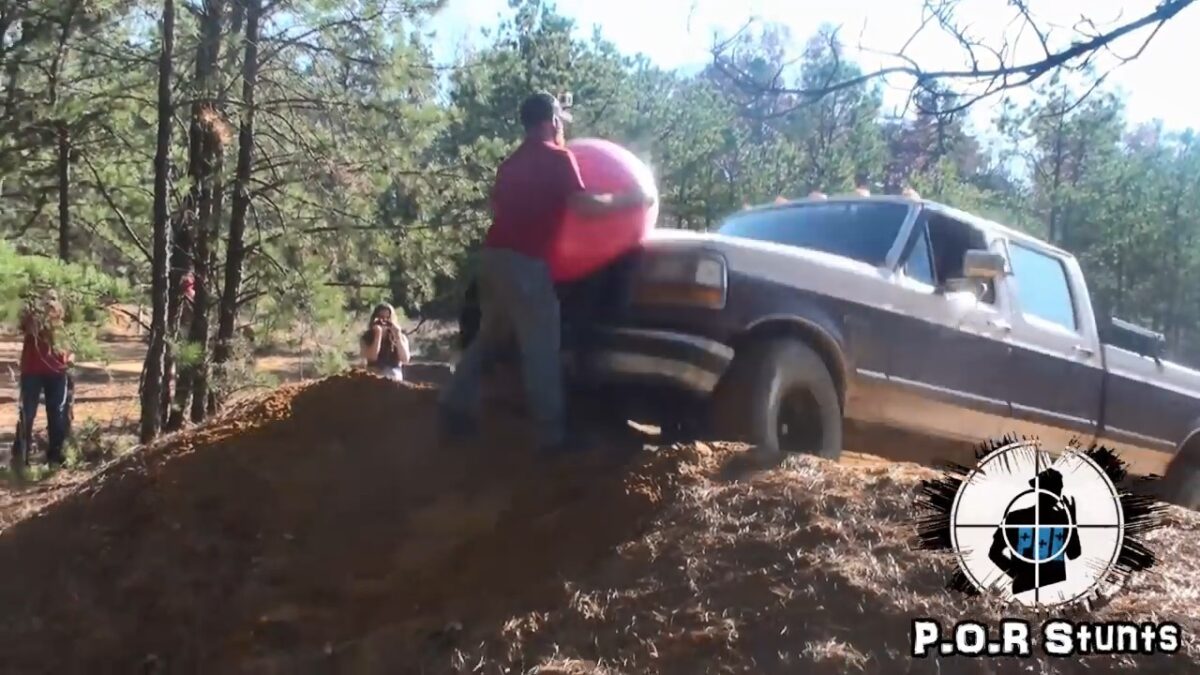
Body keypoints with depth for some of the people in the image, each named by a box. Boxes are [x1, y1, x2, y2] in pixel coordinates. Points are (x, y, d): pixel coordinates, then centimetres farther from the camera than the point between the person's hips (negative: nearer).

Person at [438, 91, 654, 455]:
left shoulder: (512, 162, 23)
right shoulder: (557, 157, -3)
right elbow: (583, 205, -13)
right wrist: (627, 200, -2)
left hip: (494, 254, 8)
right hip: (524, 261, -8)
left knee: (488, 337, 18)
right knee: (541, 347, -5)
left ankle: (454, 411, 15)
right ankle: (553, 432, -3)